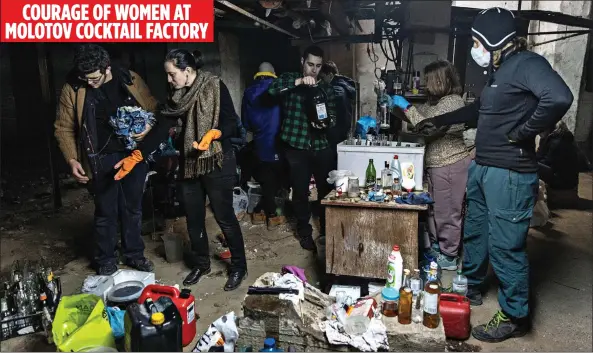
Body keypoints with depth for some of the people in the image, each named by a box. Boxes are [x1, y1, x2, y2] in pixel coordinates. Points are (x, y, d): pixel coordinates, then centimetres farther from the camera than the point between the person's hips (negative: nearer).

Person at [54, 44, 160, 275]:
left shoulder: (130, 80, -3)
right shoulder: (72, 88, -6)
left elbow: (153, 109, 7)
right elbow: (64, 129, 1)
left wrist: (148, 126, -13)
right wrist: (72, 160, -8)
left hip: (134, 154, 2)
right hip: (101, 159, -1)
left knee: (133, 208, 13)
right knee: (106, 212, 7)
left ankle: (134, 254, 31)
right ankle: (105, 260, 26)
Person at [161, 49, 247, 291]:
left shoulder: (215, 87, -10)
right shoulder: (176, 96, 9)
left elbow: (231, 124, -13)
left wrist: (213, 133, -33)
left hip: (216, 163, -6)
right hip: (188, 164, 6)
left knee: (224, 216, 2)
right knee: (193, 218, 13)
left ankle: (239, 266, 18)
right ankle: (200, 264, 32)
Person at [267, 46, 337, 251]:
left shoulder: (326, 88, 14)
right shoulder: (290, 80, 4)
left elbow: (333, 116, 10)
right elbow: (272, 89, -17)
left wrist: (325, 122, -12)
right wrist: (299, 81, -26)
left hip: (321, 146, 3)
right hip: (296, 146, -3)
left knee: (326, 189, 7)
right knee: (300, 191, 5)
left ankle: (327, 229, 27)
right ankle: (304, 232, 22)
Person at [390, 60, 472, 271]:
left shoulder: (453, 102, -18)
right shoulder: (436, 101, 12)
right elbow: (419, 116, 23)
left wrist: (406, 107, -17)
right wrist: (397, 106, 11)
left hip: (450, 165, -10)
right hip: (436, 164, 10)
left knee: (447, 212, 0)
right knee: (434, 209, 17)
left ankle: (449, 257, 12)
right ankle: (436, 248, 31)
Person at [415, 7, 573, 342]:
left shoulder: (526, 63, -14)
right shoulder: (500, 70, 16)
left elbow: (559, 98, -32)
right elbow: (479, 111, 31)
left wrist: (522, 133, -21)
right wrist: (438, 122, 36)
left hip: (509, 175, -10)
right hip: (482, 168, 10)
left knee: (506, 246, -1)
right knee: (475, 232, 21)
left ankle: (515, 317, 16)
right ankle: (471, 287, 40)